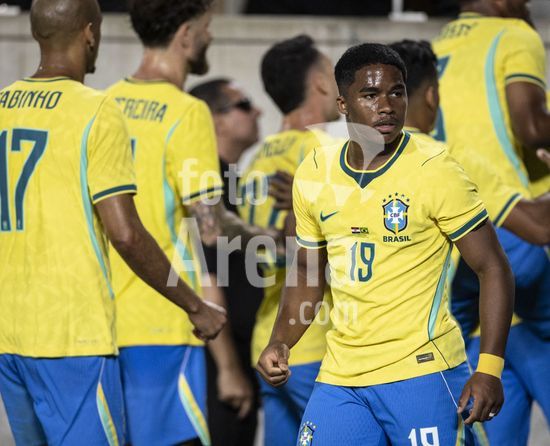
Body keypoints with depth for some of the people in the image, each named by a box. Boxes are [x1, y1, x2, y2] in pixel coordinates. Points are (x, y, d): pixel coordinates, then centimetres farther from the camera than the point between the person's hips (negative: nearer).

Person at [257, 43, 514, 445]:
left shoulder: (435, 171, -9)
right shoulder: (313, 174, 7)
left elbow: (493, 268, -7)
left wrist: (489, 370, -16)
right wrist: (280, 344, 4)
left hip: (422, 371, -5)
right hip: (340, 377, 5)